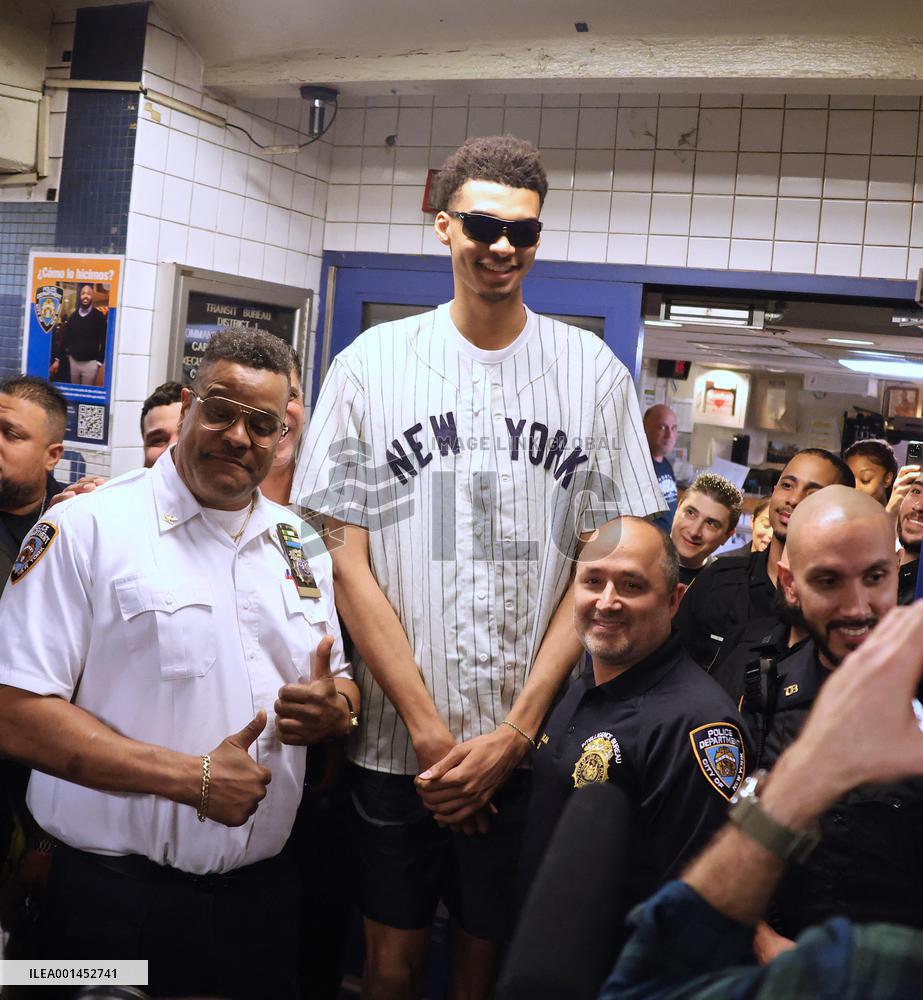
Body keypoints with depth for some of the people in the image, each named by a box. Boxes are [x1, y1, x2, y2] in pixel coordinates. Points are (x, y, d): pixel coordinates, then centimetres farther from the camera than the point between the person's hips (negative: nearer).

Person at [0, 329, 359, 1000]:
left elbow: (342, 684, 16)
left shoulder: (301, 543, 8)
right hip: (117, 898, -5)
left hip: (264, 891, 5)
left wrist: (334, 707, -10)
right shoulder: (87, 528, -10)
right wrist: (194, 778, -19)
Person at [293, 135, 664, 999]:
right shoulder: (372, 364, -1)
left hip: (533, 743, 0)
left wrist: (514, 732, -8)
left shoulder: (594, 372, 0)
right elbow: (348, 560, -4)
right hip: (397, 737, 0)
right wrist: (431, 733, -9)